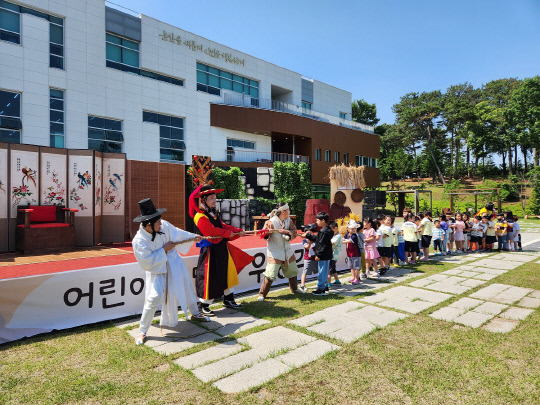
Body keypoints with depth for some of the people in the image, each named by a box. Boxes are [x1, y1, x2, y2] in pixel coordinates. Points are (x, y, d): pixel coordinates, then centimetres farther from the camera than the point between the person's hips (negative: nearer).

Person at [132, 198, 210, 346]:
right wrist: (164, 250, -24)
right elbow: (147, 262, -26)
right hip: (157, 271, -6)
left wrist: (193, 237, 15)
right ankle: (142, 331, 8)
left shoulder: (164, 226, -14)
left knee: (188, 288, 18)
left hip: (174, 263, 6)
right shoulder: (139, 241, -26)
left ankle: (195, 314, 45)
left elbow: (177, 233, 6)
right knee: (153, 299, -15)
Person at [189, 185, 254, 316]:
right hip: (210, 251, -9)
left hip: (221, 248, 9)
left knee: (228, 273, 16)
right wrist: (228, 233, -14)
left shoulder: (214, 214, 11)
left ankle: (228, 300, 32)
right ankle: (204, 305, 16)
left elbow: (223, 226, 14)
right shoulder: (200, 217, -18)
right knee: (209, 277, -1)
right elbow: (212, 231, -25)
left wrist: (238, 231, 5)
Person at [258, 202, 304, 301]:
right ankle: (262, 294, 4)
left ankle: (294, 288, 45)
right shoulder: (271, 222, -17)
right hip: (275, 253, -6)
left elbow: (294, 233, -7)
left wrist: (284, 231, -23)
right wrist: (267, 232, -37)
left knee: (292, 271, 21)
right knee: (270, 274, -12)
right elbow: (264, 235, -14)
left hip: (287, 251, 6)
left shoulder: (289, 220, 0)